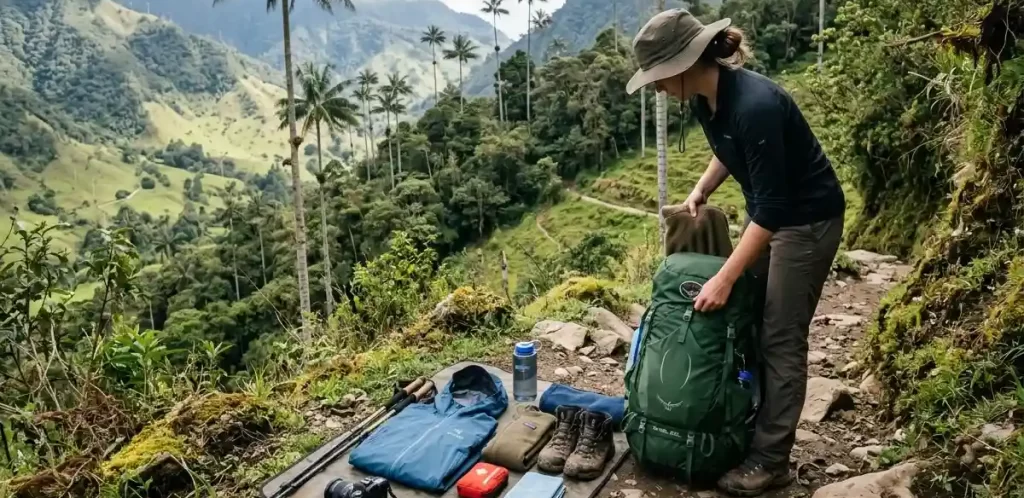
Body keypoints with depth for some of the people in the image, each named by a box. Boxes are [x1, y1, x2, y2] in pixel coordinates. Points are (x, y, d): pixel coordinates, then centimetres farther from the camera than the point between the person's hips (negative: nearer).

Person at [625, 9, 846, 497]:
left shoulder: (755, 105, -32)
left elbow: (772, 207, -30)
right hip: (767, 211, 9)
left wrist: (723, 279, -27)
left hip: (807, 219, -9)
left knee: (780, 338, -3)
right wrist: (700, 191, 0)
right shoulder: (705, 99, -6)